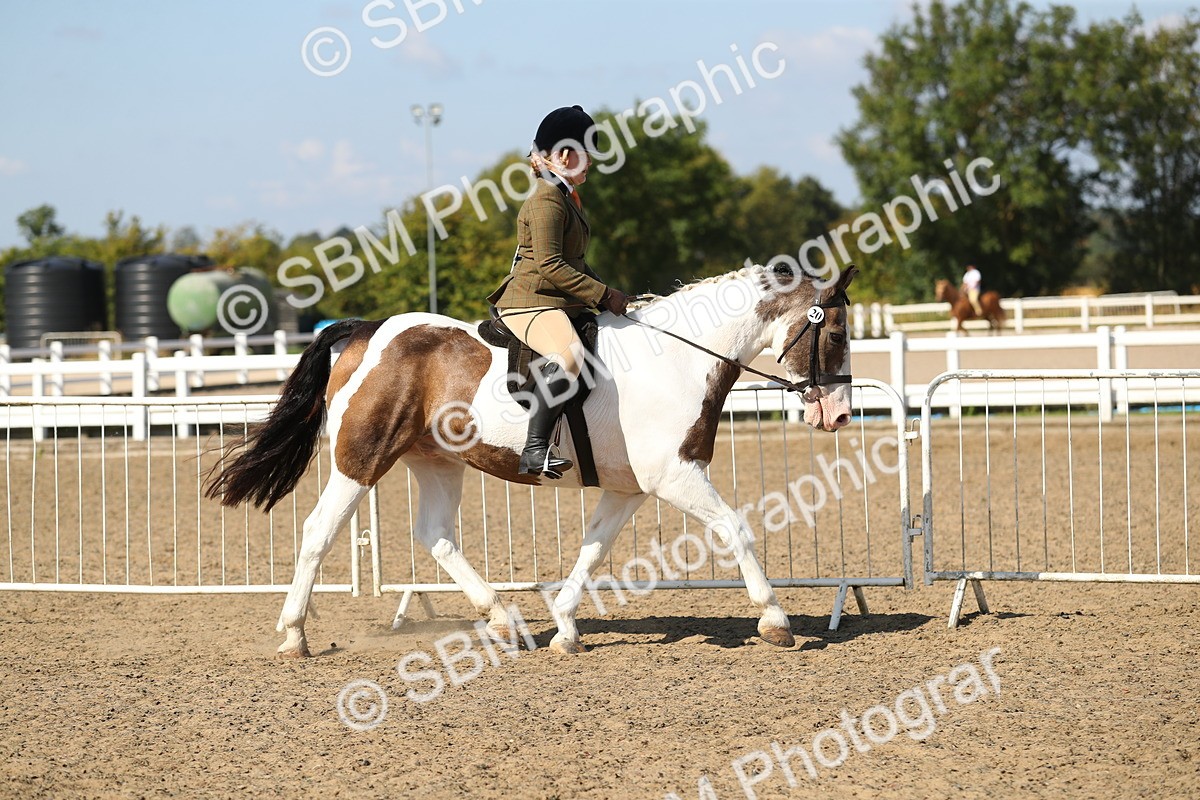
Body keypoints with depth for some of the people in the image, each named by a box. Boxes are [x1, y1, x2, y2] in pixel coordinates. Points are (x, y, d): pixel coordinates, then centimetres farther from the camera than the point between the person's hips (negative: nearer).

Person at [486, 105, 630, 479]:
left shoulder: (564, 196, 20)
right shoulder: (546, 200, -13)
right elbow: (550, 266, -21)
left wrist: (607, 292, 16)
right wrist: (604, 295, -18)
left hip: (563, 305, 11)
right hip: (531, 303, -11)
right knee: (568, 355, -38)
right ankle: (535, 451, -43)